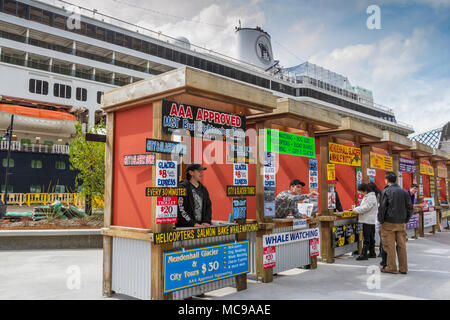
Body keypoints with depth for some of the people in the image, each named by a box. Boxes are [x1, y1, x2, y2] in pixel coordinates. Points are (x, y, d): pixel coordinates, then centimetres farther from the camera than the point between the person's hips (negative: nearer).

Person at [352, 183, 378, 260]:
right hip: (370, 220, 10)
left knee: (366, 238, -9)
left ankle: (364, 255, -8)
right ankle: (372, 253, 23)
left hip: (368, 220, -10)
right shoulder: (367, 196, 17)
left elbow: (365, 208, -21)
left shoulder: (370, 197, -17)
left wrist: (355, 210, -11)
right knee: (371, 238, 15)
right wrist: (357, 209, 6)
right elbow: (363, 206, 23)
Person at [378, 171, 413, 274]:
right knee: (402, 245, 10)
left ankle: (391, 267, 6)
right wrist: (406, 219, 15)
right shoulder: (404, 191, 8)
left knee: (390, 246, 1)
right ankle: (403, 268, 15)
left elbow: (382, 207, -12)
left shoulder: (386, 191, -9)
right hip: (401, 223, 5)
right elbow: (409, 207, 9)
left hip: (389, 223, -5)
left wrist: (380, 220, -3)